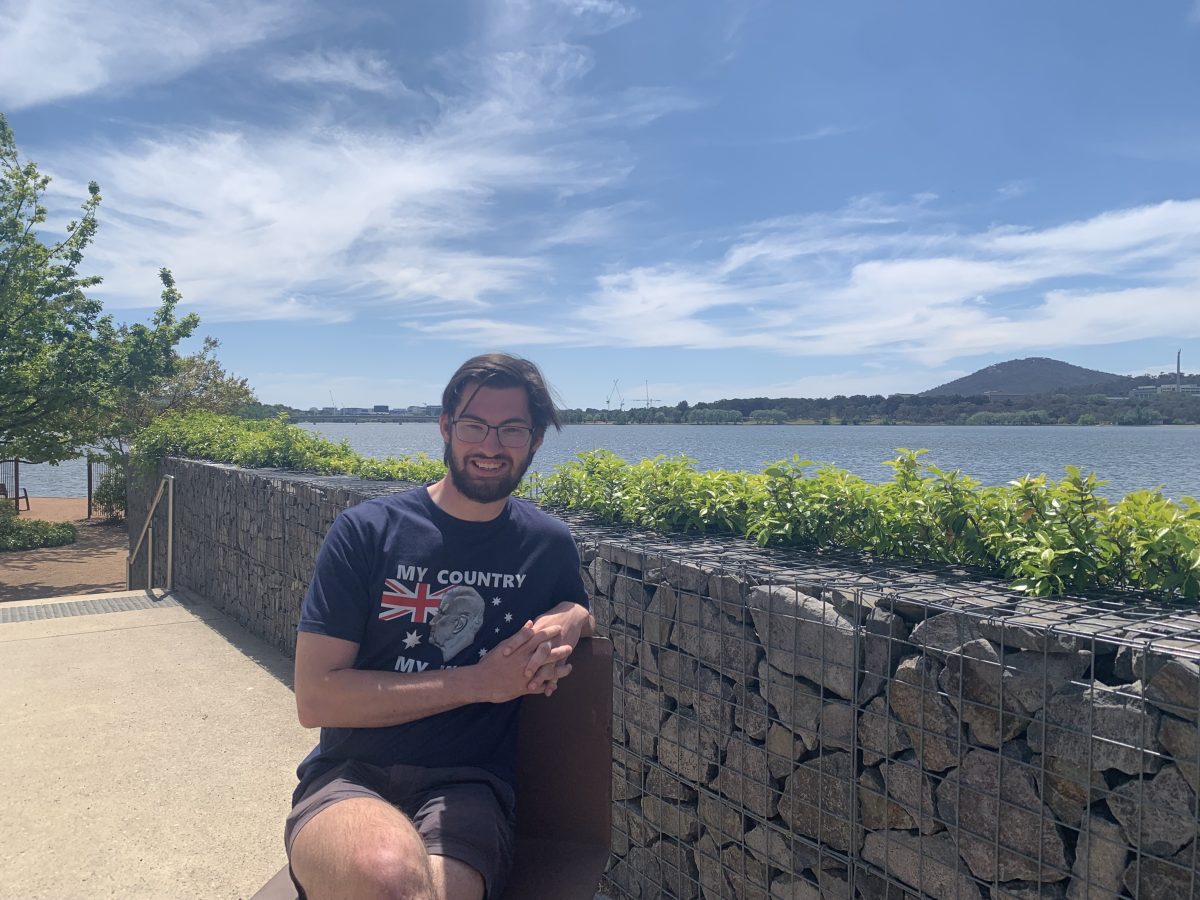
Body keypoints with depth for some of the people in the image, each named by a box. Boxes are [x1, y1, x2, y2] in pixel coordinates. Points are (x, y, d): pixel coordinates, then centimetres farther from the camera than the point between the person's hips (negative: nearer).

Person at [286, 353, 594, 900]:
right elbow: (314, 698, -6)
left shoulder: (549, 544, 5)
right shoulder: (365, 531, -3)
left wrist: (569, 620, -2)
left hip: (467, 786, 1)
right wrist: (479, 681, -12)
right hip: (350, 778, -1)